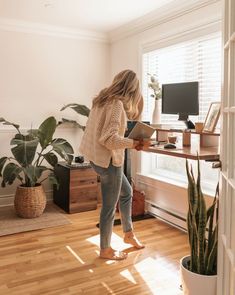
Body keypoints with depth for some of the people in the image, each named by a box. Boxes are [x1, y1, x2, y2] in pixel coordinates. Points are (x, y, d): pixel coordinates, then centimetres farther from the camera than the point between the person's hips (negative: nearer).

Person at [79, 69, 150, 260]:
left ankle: (128, 234, 39)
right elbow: (110, 138, -28)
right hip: (108, 160, -10)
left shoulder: (103, 99, 8)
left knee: (126, 192, 24)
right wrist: (134, 143, -18)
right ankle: (106, 250, 25)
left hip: (98, 157, 10)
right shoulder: (117, 104, -19)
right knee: (109, 207, 6)